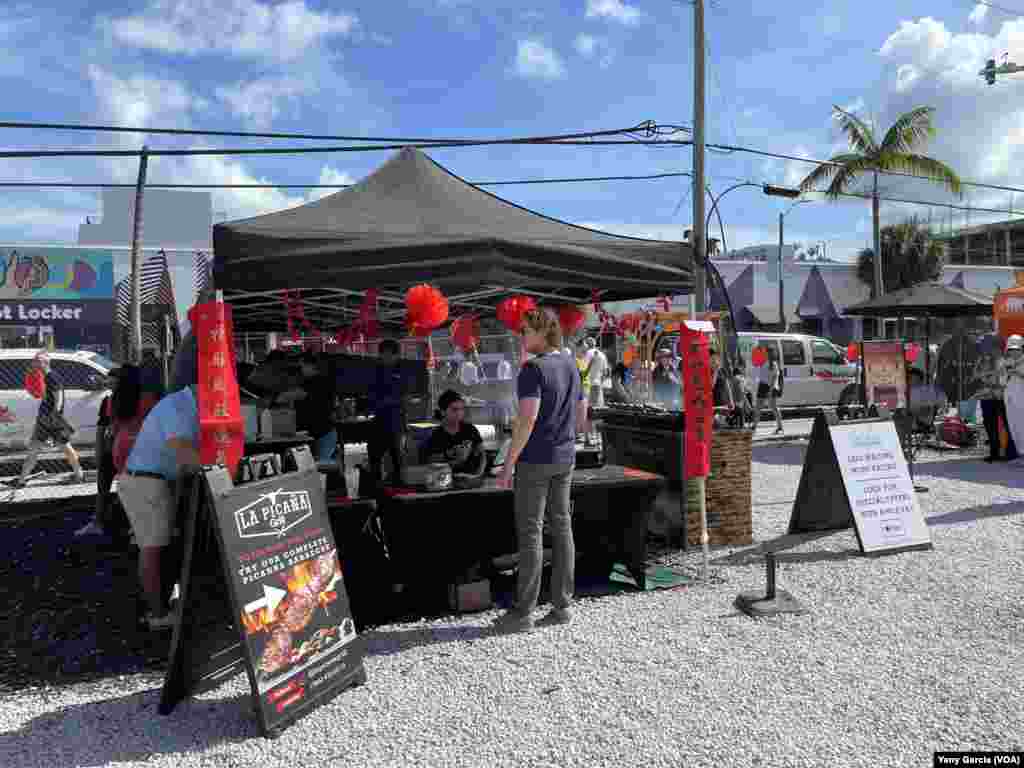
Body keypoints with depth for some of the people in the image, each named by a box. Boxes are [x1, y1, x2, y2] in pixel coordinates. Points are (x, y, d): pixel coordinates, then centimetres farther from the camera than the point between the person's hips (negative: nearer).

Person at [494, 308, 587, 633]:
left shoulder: (533, 369, -15)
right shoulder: (570, 366, 11)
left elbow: (528, 417, -24)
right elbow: (582, 415, 16)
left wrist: (508, 464, -20)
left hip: (535, 459, -8)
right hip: (565, 459, 8)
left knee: (529, 531, -2)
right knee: (561, 526, 10)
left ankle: (523, 612, 5)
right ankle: (562, 606, 16)